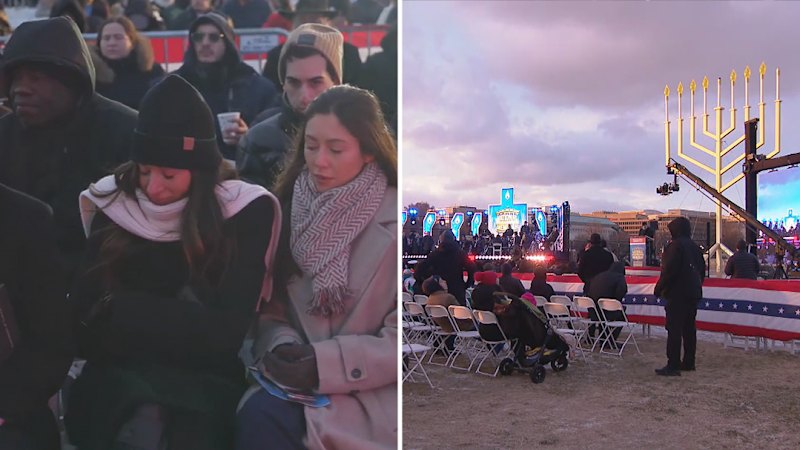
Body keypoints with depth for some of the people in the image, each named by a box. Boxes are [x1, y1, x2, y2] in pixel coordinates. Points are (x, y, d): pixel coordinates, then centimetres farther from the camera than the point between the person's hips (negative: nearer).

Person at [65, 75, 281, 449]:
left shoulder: (245, 211, -5)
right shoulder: (112, 206, 1)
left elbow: (224, 333, -10)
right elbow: (86, 329, -3)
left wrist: (118, 308, -11)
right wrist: (186, 322, -17)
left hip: (205, 379, 0)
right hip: (123, 377, 1)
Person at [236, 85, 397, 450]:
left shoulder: (395, 222, -7)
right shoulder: (290, 209, 8)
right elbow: (268, 305, 9)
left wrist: (324, 363, -19)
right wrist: (281, 344, -13)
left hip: (372, 391, -4)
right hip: (298, 376, 4)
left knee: (262, 419, -29)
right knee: (257, 414, -29)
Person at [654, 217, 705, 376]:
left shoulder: (675, 245, -13)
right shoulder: (695, 247, 14)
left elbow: (669, 270, -18)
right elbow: (702, 269, 19)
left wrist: (659, 288, -11)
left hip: (677, 293, -9)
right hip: (693, 292, 9)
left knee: (674, 329, -9)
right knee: (689, 328, 14)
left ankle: (673, 366, -11)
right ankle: (689, 362, 20)